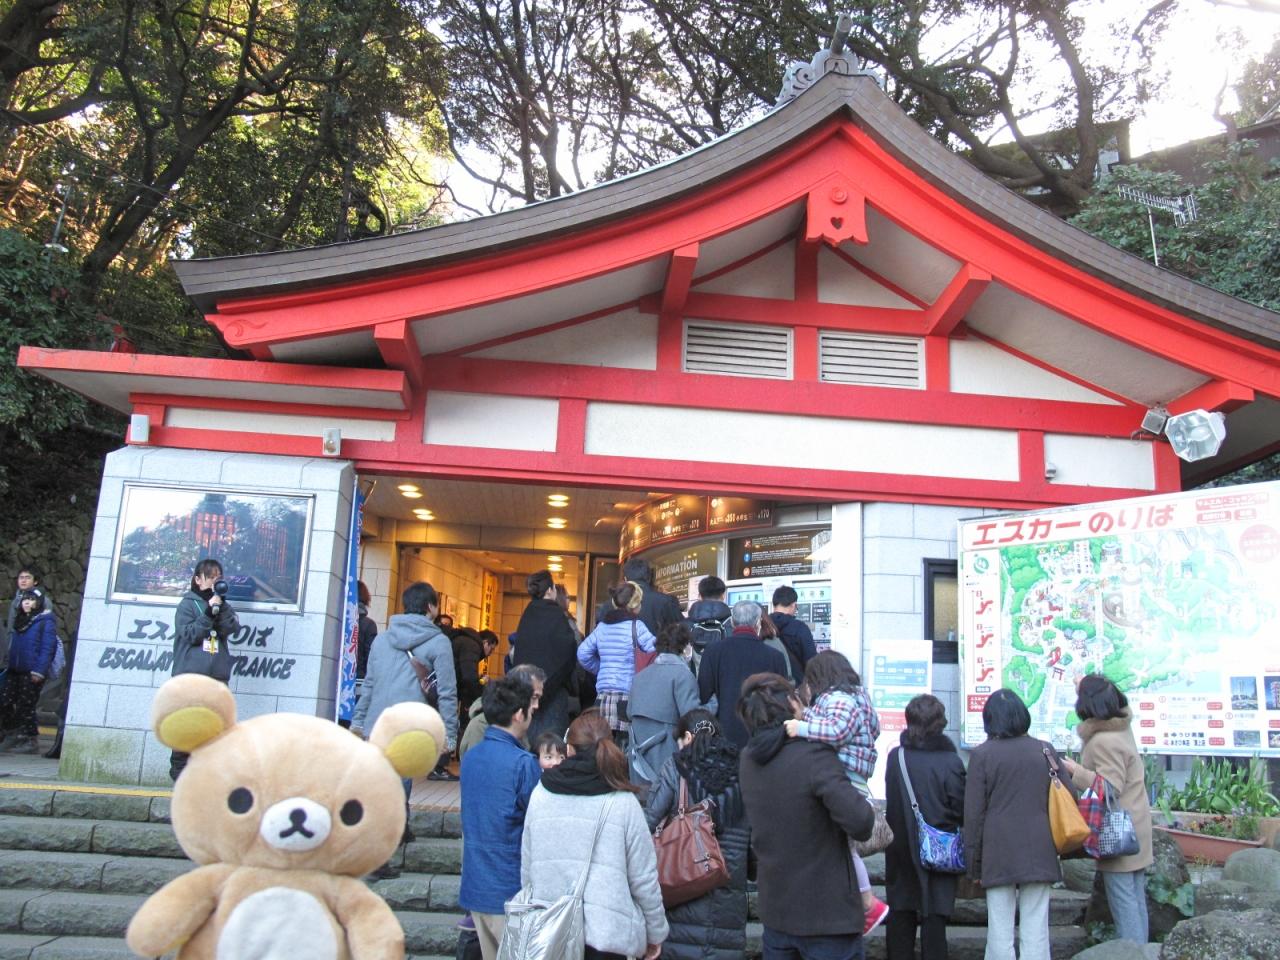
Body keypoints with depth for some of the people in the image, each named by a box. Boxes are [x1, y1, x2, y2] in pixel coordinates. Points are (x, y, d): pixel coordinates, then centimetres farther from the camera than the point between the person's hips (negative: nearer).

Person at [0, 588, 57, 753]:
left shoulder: (46, 622, -8)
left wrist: (39, 671, -19)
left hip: (31, 673, -7)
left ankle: (32, 741, 6)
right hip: (14, 671, 7)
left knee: (25, 706, -3)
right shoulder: (20, 619, 15)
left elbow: (48, 648, -14)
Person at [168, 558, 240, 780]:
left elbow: (232, 628, 0)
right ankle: (179, 768, 8)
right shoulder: (187, 604, 4)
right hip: (190, 674, -4)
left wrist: (220, 606, -13)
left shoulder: (221, 603, 15)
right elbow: (189, 634, -8)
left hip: (218, 675, 4)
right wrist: (209, 612, -15)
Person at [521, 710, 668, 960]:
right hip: (607, 931, -3)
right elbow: (644, 878, -6)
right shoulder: (623, 803, -10)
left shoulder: (540, 795, -2)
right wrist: (655, 933, 8)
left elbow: (526, 868, 5)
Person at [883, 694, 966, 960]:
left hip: (901, 849, 3)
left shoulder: (894, 757, -5)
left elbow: (890, 802, 5)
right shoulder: (950, 761, -14)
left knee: (900, 915, 12)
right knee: (934, 917, 4)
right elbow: (961, 810, -10)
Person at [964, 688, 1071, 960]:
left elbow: (973, 813, -3)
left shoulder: (982, 754, -4)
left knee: (1000, 930, 4)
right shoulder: (1046, 751, 5)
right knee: (1036, 930, 6)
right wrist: (1059, 850, 21)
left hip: (998, 855, -2)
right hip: (1039, 853, 2)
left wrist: (974, 862, 5)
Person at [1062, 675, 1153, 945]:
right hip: (1134, 830, 10)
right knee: (1136, 900, 15)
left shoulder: (1103, 741, -21)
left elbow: (1111, 787, -24)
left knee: (1123, 903, -4)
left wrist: (1076, 771, -16)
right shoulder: (1122, 728, 7)